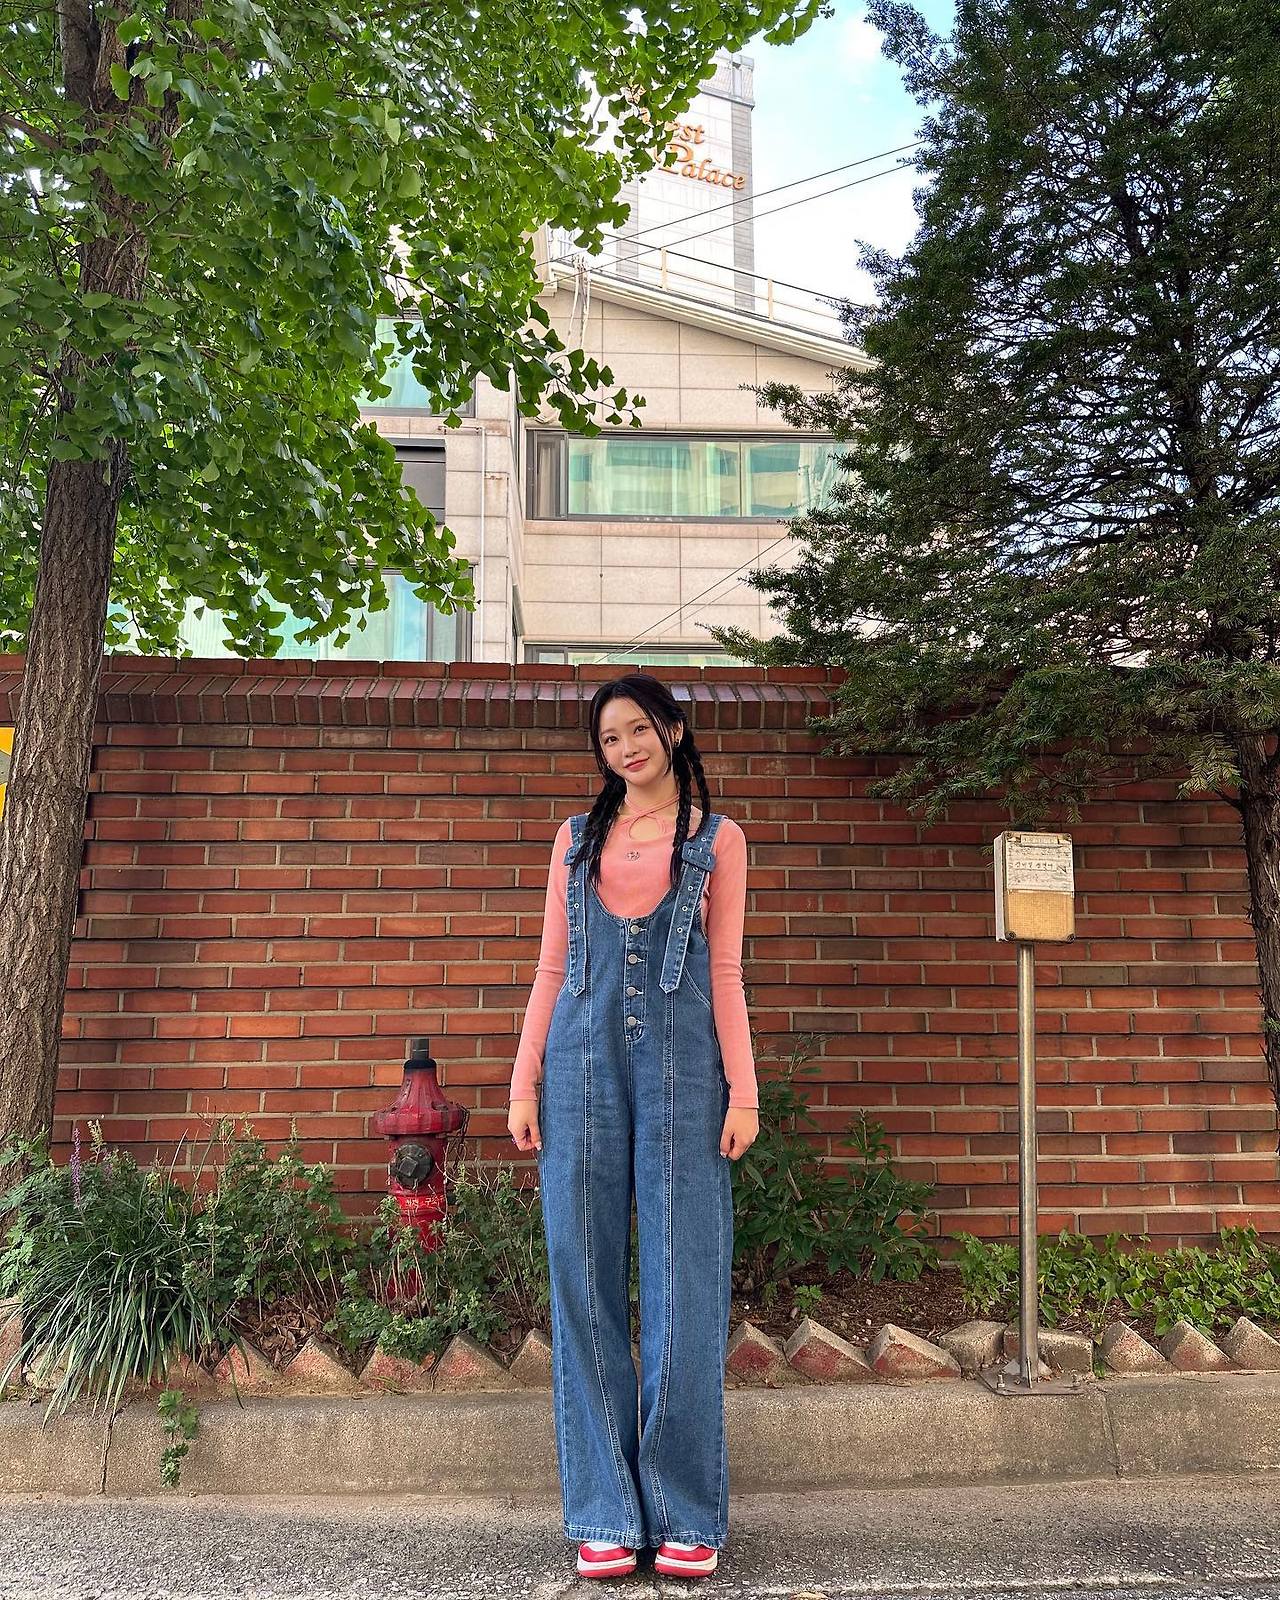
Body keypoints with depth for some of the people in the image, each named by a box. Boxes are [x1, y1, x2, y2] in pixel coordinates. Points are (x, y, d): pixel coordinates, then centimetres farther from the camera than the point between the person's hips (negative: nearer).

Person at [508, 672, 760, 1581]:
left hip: (681, 1065, -2)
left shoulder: (717, 839, 10)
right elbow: (552, 967, 12)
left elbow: (724, 971, 6)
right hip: (584, 1063, 2)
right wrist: (525, 1083, 5)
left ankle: (687, 1517, 15)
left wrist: (743, 1090, -2)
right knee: (587, 1283, 3)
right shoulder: (578, 839, 15)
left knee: (684, 1286, 1)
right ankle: (605, 1516, 16)